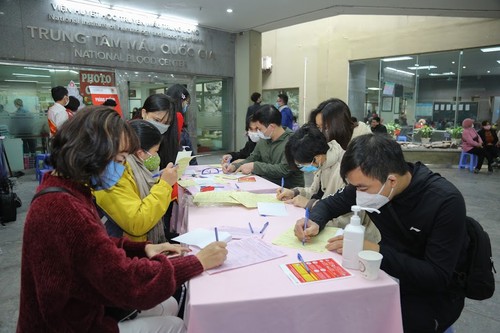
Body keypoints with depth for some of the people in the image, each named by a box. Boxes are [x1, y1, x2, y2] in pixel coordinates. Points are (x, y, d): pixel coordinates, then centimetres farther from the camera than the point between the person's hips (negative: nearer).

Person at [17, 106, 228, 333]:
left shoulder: (62, 192, 0)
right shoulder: (64, 209, -34)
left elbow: (97, 247, 10)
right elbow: (129, 283, -32)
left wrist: (144, 248, -4)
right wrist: (198, 262, -23)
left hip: (78, 312, 9)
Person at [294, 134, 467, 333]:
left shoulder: (446, 202, -26)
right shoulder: (369, 182, -12)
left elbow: (438, 277, -26)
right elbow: (329, 204, 2)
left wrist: (376, 251, -35)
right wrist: (315, 222, -20)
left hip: (437, 294, -4)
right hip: (395, 275, 5)